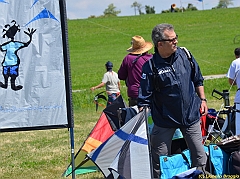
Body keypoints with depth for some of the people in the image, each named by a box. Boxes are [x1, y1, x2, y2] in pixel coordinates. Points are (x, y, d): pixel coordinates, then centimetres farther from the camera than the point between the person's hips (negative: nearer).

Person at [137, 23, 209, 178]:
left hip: (191, 115, 3)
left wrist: (202, 99, 11)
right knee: (160, 159, 4)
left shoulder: (184, 55, -3)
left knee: (199, 155, 9)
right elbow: (145, 97, -12)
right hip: (165, 119, -3)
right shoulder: (151, 66, -15)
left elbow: (198, 79, 14)